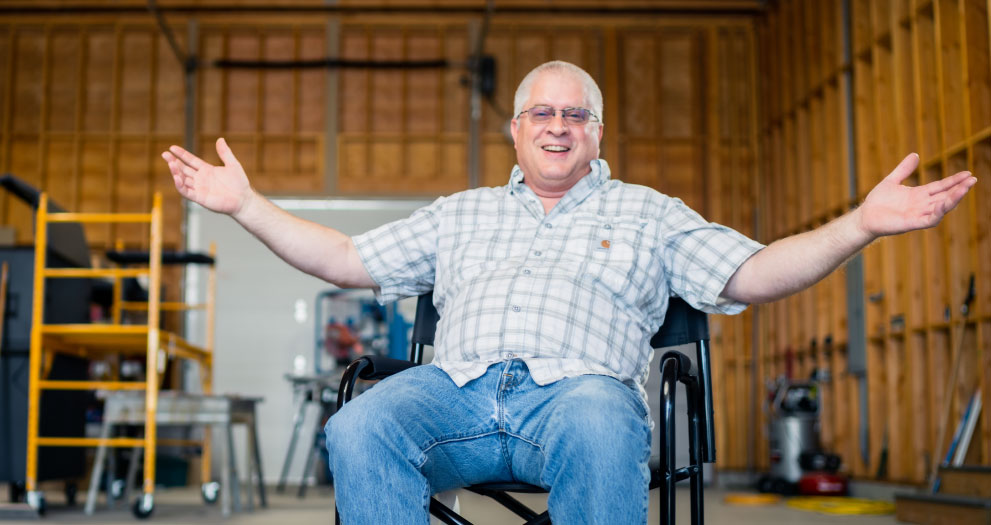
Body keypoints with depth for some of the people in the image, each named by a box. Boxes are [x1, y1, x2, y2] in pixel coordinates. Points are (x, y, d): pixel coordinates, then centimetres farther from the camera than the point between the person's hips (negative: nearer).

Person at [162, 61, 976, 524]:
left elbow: (752, 275, 12)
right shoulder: (459, 213, 30)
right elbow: (348, 262, 27)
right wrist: (247, 204, 20)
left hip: (580, 385, -2)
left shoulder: (647, 214, 23)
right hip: (458, 387, 2)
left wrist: (861, 224, -2)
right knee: (359, 430, -31)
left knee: (599, 429, -40)